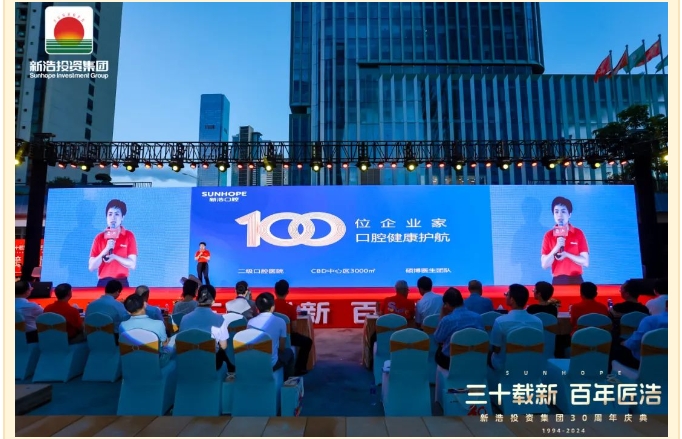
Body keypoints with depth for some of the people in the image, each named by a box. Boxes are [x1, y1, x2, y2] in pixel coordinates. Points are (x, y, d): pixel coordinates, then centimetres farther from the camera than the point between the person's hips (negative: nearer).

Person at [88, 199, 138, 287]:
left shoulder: (129, 236, 0)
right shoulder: (99, 237, 4)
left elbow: (132, 265, -5)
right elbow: (91, 267, -2)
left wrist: (114, 256, -17)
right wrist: (106, 250, -13)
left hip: (122, 282, -1)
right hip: (103, 282, 1)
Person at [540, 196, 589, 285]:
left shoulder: (578, 233, 0)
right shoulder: (549, 235, 0)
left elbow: (585, 262, -3)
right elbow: (544, 265, -5)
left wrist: (566, 254, -16)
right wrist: (556, 248, -17)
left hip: (575, 280, 0)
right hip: (557, 281, 0)